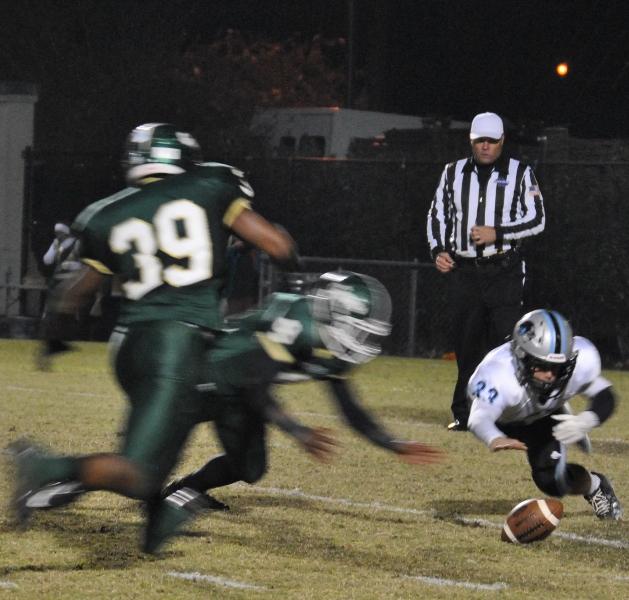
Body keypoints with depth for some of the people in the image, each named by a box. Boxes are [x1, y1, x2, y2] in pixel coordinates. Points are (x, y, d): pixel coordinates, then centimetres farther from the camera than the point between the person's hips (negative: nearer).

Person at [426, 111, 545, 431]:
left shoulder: (520, 173, 2)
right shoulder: (454, 173, 10)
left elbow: (536, 219, -2)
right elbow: (437, 214, 14)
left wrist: (497, 233, -14)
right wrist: (438, 251, -2)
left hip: (505, 272, -3)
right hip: (464, 271, 3)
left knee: (505, 342, -10)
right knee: (466, 345, 5)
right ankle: (464, 414, 13)